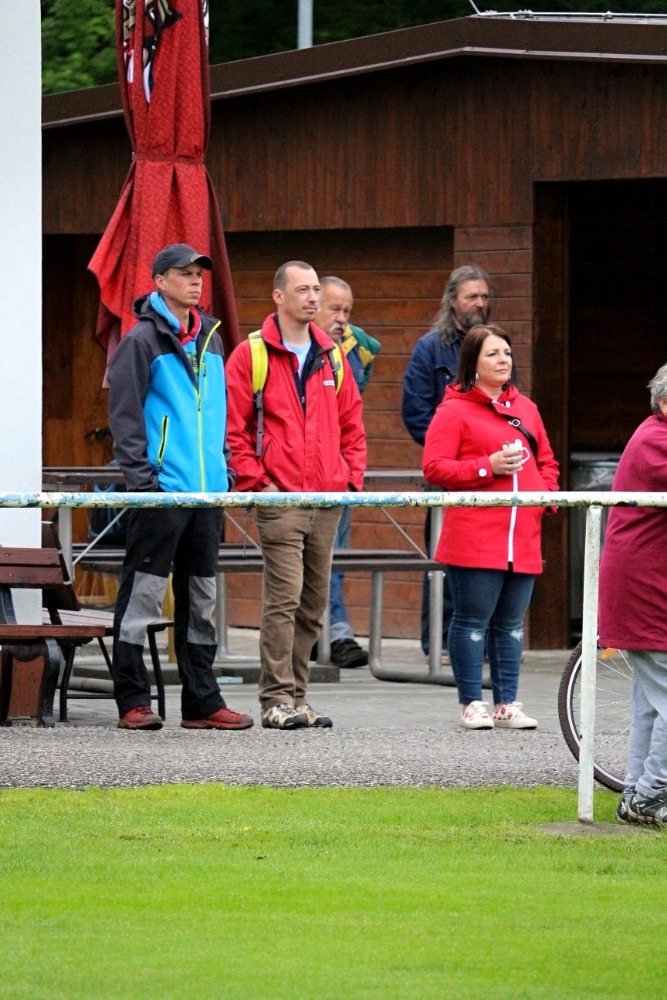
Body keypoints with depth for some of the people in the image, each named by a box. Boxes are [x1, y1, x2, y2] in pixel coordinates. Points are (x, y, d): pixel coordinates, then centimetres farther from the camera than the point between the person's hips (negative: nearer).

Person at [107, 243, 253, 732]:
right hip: (161, 490, -7)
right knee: (144, 592, -5)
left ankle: (202, 701, 15)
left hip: (208, 490, 7)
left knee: (202, 599, 10)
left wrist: (226, 468, 13)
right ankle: (133, 702, -1)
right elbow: (124, 414, -8)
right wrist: (141, 476, -15)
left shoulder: (210, 340, 16)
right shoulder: (143, 341, -5)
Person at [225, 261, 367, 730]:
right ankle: (277, 699, -9)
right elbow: (234, 427, -3)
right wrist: (256, 480, -10)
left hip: (328, 499, 6)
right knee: (284, 598, -11)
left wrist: (352, 476, 10)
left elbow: (352, 424, 22)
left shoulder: (332, 356, 16)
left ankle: (297, 695, 14)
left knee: (314, 603, 7)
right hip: (280, 498, -6)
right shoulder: (251, 356, 0)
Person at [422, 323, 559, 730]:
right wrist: (488, 467, -16)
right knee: (473, 620, -2)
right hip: (475, 539, -6)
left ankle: (507, 704, 14)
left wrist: (548, 490, 5)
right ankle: (472, 705, 4)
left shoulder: (525, 408, 17)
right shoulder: (454, 410, -1)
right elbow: (435, 467, -9)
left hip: (523, 539, 6)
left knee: (511, 624, 9)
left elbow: (546, 461, 25)